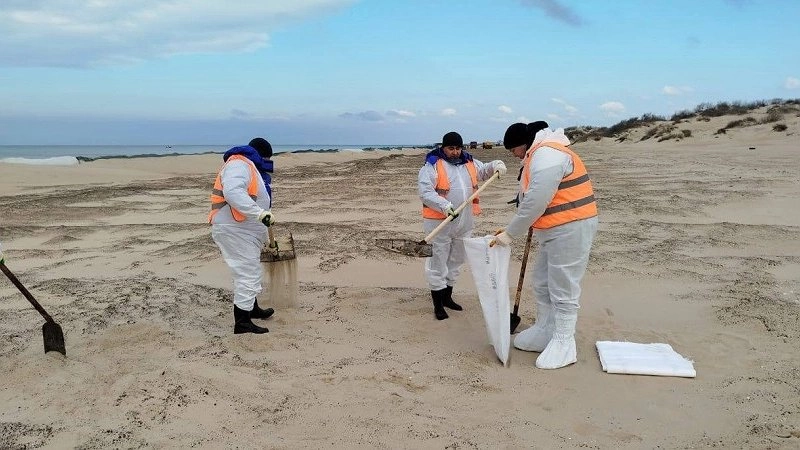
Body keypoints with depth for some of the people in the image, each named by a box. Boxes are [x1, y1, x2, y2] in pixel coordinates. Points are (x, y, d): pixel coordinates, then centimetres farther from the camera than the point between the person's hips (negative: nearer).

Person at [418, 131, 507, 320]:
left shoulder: (469, 162, 10)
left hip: (464, 223, 7)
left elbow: (484, 170, 20)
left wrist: (495, 164, -4)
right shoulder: (432, 165, -10)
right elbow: (425, 192, -18)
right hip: (440, 223, -6)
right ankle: (437, 304, 12)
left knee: (455, 261, 18)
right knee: (437, 263, 0)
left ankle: (447, 297, 34)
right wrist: (444, 206, -31)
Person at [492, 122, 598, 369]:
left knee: (563, 289, -3)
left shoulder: (547, 156, -20)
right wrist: (513, 229, 11)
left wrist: (510, 234, -15)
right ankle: (545, 332, 29)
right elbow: (532, 200, 18)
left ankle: (563, 344, 8)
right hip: (555, 231, 11)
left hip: (571, 230, -11)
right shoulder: (540, 154, 16)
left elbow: (535, 204, -23)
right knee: (542, 284, 17)